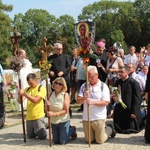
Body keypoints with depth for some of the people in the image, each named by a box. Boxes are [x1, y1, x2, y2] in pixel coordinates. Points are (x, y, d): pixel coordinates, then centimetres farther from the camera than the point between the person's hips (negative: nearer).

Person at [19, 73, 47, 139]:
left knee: (42, 136, -1)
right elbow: (20, 101, 2)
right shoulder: (27, 89, 7)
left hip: (38, 116, -5)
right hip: (29, 117, 5)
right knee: (31, 136, 13)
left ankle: (44, 126, 28)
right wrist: (20, 95, -19)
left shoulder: (42, 88, -8)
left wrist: (24, 94, -24)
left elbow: (35, 100, -21)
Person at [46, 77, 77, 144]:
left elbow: (66, 111, -17)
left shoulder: (65, 95, -15)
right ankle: (68, 129, 39)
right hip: (53, 122, 5)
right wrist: (47, 106, -19)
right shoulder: (51, 94, -3)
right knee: (56, 141, 17)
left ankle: (72, 130, 29)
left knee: (63, 142, 4)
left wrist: (54, 114, -24)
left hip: (63, 121, -5)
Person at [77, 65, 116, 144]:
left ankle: (109, 129, 33)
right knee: (89, 140, 14)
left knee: (100, 140, 4)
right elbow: (79, 101, 2)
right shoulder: (84, 86, 5)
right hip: (86, 118, 4)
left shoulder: (103, 86, -6)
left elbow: (106, 102, -13)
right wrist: (84, 97, -20)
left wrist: (93, 102, -24)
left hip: (99, 118, -4)